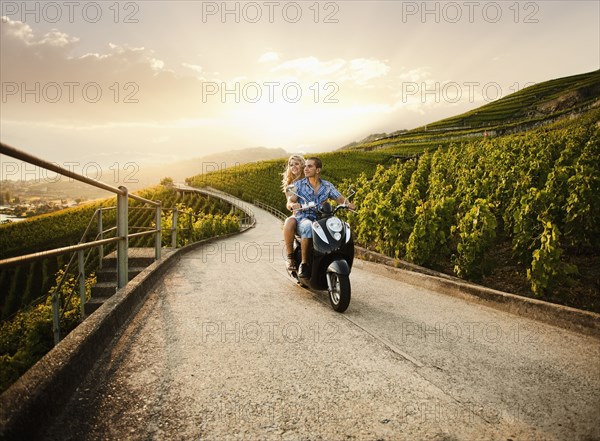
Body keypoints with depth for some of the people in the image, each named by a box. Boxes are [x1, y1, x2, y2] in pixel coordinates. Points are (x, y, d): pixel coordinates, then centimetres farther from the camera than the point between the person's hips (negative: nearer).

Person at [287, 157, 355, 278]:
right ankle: (304, 264, -30)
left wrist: (348, 204, -18)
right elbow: (289, 202, -6)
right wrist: (293, 205, -31)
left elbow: (340, 199, 6)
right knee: (308, 227, -38)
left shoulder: (327, 186, 13)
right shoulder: (298, 185, 7)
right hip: (302, 220, -2)